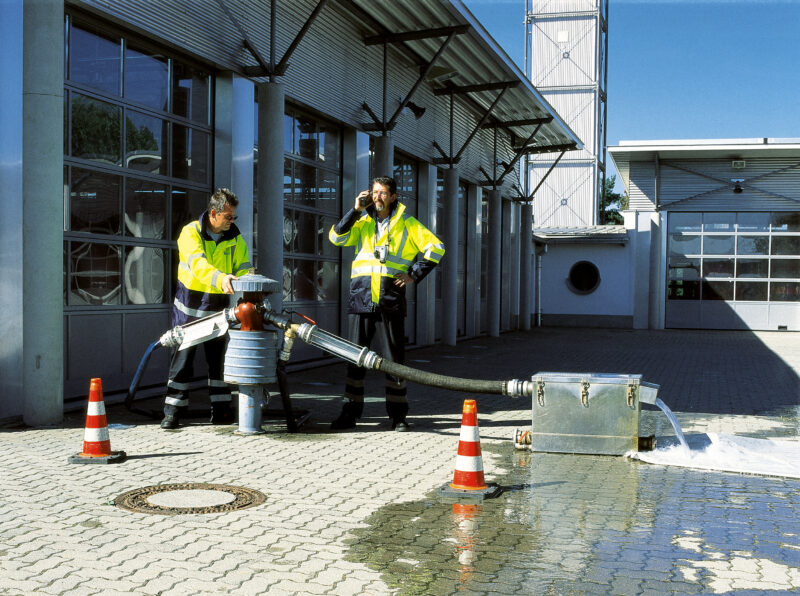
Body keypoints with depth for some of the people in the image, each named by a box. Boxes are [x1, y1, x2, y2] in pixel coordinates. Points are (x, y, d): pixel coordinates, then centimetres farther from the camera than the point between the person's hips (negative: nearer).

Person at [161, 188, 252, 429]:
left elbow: (243, 267, -3)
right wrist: (220, 278, -47)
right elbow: (197, 263, -30)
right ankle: (173, 410, 6)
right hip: (189, 303, -3)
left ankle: (221, 409, 14)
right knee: (182, 356, 0)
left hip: (217, 305, 3)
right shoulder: (191, 232, -12)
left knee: (218, 358, 7)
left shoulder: (234, 237, 1)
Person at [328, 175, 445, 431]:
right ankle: (350, 412, 11)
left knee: (394, 357, 2)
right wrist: (355, 210, -5)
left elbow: (435, 247, 4)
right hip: (361, 297, 2)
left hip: (391, 299, -2)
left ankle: (398, 414, 10)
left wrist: (414, 275, -3)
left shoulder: (407, 224, 7)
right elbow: (336, 237, 1)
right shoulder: (362, 222, 14)